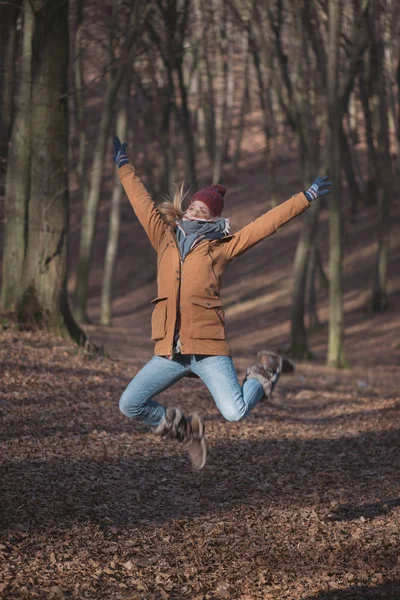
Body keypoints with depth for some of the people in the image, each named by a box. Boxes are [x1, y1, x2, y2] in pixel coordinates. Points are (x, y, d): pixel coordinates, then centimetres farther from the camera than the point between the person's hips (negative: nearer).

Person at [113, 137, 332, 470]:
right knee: (130, 405, -4)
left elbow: (270, 223, 5)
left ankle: (263, 375, 20)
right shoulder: (166, 240, 14)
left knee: (235, 413, -16)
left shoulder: (222, 248, 5)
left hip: (209, 349, -4)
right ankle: (186, 430, 22)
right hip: (169, 353, 4)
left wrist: (307, 197, 4)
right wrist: (123, 166, 30)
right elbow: (142, 202, 23)